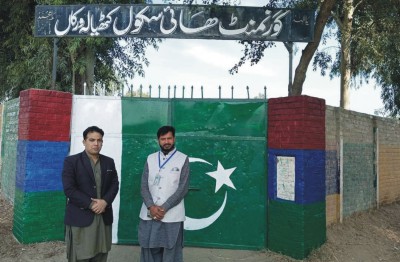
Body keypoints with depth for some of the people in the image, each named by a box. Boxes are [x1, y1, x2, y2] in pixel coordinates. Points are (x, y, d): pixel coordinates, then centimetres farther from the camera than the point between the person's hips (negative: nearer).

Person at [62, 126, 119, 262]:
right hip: (80, 218, -4)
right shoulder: (71, 161, -2)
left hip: (104, 217, 4)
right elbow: (69, 189, -9)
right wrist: (91, 204, -14)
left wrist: (105, 201, -10)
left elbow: (115, 184, 8)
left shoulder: (109, 162, 11)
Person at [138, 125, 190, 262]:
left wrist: (164, 208, -13)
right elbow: (144, 185, 4)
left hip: (171, 216, -3)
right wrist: (151, 206, -11)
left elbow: (183, 188, -7)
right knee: (149, 250, 8)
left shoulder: (183, 159, -1)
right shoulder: (150, 158, 9)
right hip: (149, 214, 3)